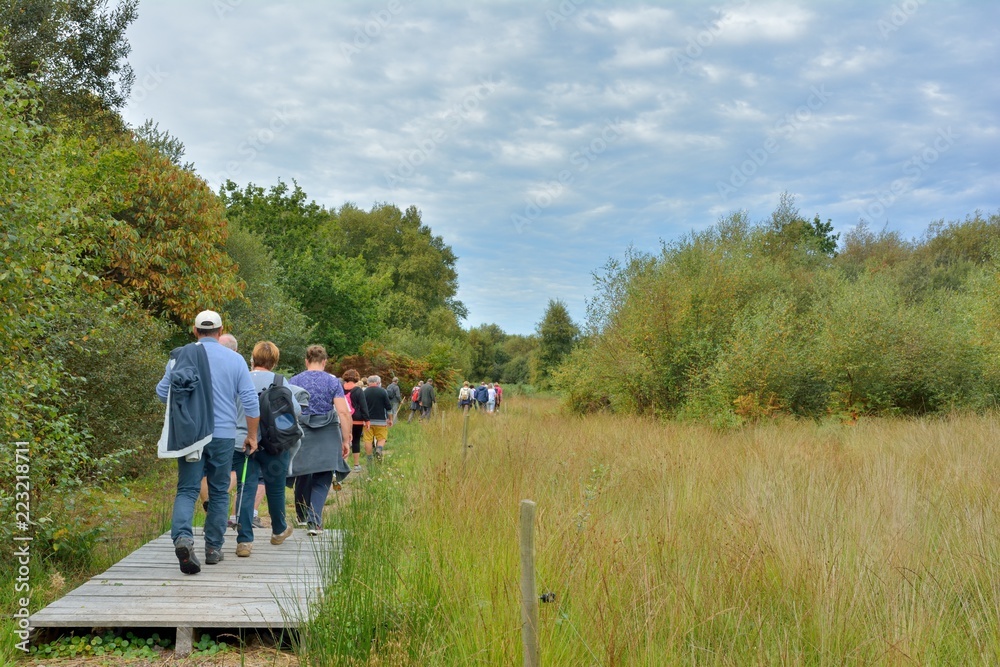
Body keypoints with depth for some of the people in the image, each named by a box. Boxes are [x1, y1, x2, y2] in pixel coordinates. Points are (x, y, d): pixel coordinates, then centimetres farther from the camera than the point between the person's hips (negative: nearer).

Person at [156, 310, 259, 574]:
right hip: (223, 435, 0)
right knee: (219, 492, 12)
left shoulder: (180, 355, 1)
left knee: (187, 489, 2)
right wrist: (252, 435, 9)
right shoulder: (234, 359, 0)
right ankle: (213, 548, 17)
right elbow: (250, 401, -1)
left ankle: (182, 537, -23)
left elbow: (162, 392, 8)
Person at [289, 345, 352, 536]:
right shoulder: (333, 382, -2)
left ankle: (302, 516, 35)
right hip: (328, 438, -2)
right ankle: (314, 520, -11)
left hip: (301, 434, 2)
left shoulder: (294, 381, 1)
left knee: (303, 476, 17)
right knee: (322, 480, 3)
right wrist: (346, 440, -3)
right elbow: (343, 413, -8)